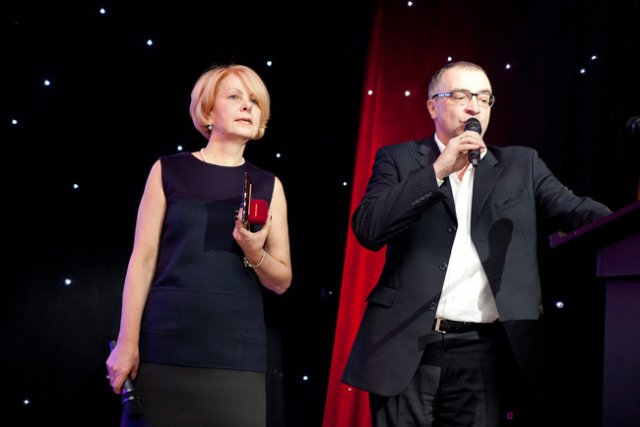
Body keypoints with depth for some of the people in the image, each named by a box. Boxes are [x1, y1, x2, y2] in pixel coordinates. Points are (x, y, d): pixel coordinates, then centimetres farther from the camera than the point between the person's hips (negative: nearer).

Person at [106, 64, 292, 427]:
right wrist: (127, 341, -4)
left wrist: (254, 254, -11)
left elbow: (282, 281, 8)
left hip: (237, 350, 2)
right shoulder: (168, 171, 4)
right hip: (165, 344, -1)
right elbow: (142, 260, 1)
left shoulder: (268, 186, 9)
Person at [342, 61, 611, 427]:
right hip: (408, 345, -1)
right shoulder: (399, 160, 9)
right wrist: (438, 170, -9)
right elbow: (367, 229, -5)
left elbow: (578, 211, 2)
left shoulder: (522, 164, 14)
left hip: (485, 351, 1)